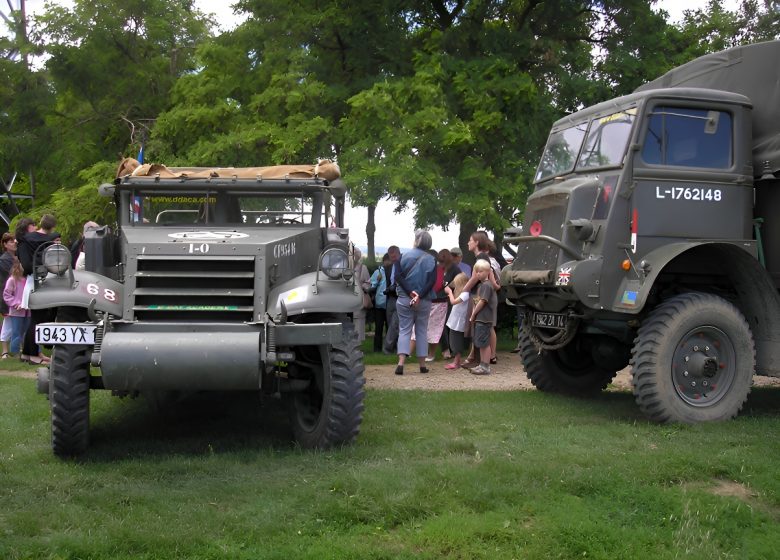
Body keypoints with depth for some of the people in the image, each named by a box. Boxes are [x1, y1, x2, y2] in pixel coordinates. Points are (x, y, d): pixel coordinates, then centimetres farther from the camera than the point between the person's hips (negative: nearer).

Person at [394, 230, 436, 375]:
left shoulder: (404, 256, 0)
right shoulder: (431, 260, 1)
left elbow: (398, 276, -9)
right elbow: (432, 281, -10)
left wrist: (410, 292, -12)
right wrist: (419, 295, -15)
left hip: (404, 299, -1)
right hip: (424, 301, 1)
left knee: (404, 330, 1)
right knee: (422, 331, 11)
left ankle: (401, 363, -15)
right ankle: (422, 365, 12)